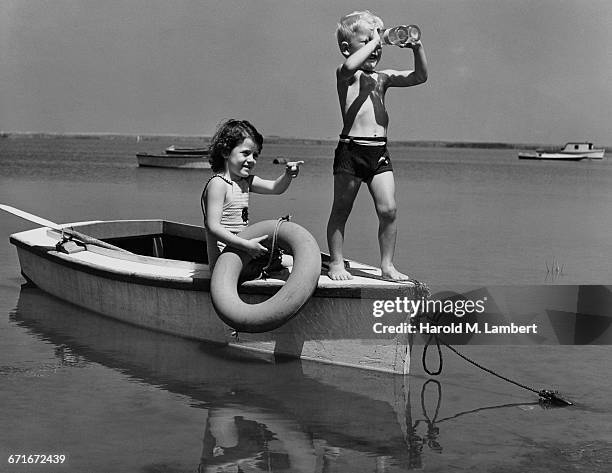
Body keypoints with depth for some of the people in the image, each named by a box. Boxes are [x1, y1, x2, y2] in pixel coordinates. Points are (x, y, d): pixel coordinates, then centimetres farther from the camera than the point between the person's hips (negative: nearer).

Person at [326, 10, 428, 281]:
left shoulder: (383, 77, 17)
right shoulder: (346, 74, -1)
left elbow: (420, 76, 15)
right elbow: (350, 66, -26)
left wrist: (417, 47, 1)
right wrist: (374, 41, -15)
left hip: (379, 151, 5)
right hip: (351, 149, -5)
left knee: (388, 209, -3)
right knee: (341, 210, 4)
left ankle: (387, 265, 7)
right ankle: (336, 263, 13)